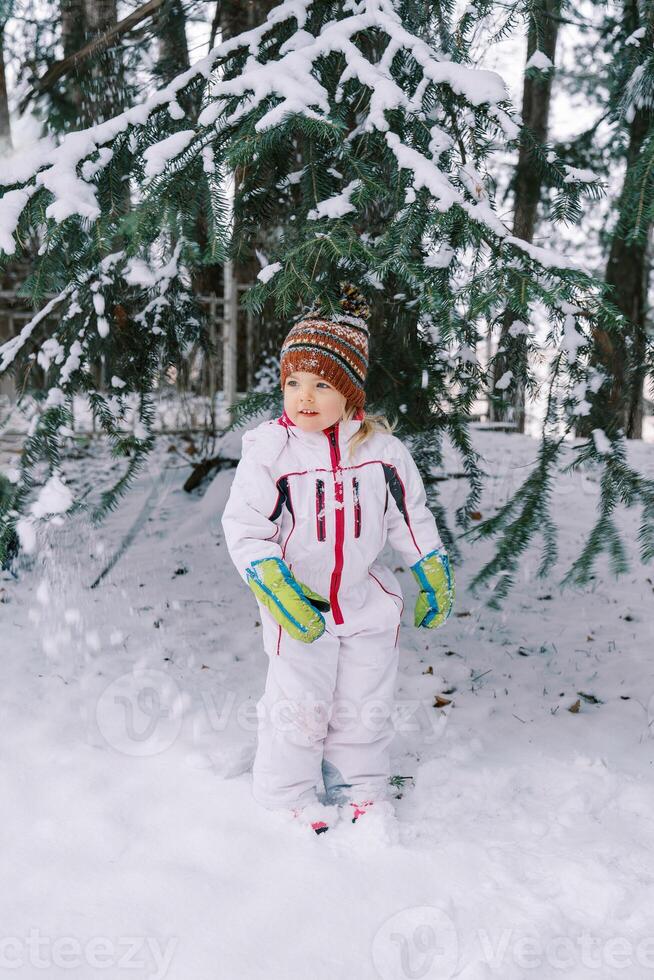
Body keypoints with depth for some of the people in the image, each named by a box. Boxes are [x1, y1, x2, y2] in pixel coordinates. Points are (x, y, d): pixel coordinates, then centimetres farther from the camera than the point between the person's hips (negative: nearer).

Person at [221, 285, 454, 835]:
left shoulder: (381, 447, -5)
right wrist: (278, 591, -24)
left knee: (365, 709, 16)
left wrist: (434, 575, 7)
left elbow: (411, 513, 6)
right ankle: (288, 798, 27)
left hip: (368, 603, 3)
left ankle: (363, 792, 36)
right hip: (298, 608, -2)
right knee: (299, 710, 5)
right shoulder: (268, 449, -13)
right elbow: (245, 528, -13)